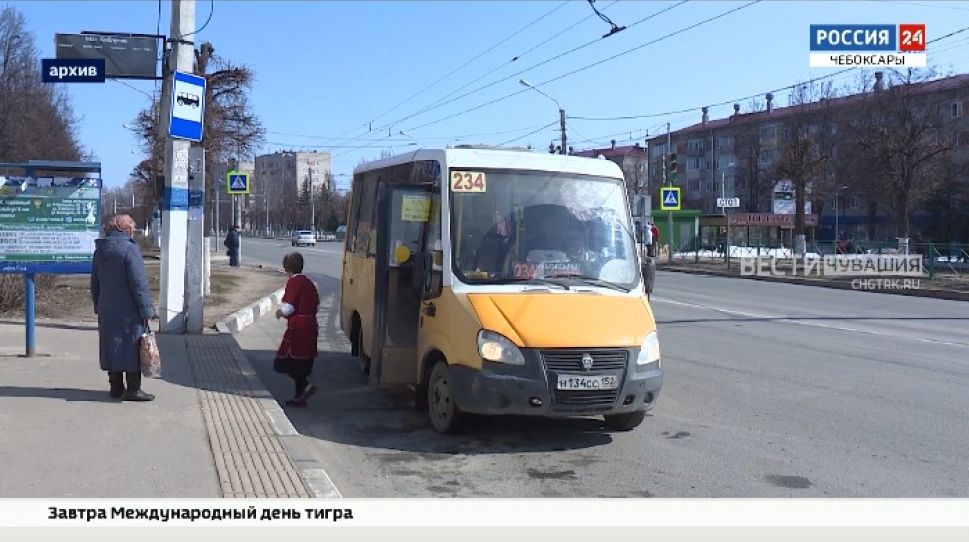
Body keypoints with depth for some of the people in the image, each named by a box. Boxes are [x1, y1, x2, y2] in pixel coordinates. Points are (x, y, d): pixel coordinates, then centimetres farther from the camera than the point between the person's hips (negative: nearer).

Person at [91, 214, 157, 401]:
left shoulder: (100, 251, 10)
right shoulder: (130, 249, -15)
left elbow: (94, 284, 18)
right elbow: (139, 283, -17)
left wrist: (98, 305, 26)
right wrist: (147, 309, -13)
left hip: (107, 311, 7)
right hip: (128, 311, -7)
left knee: (112, 346, 13)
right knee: (132, 347, -1)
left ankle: (116, 387, 19)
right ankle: (133, 389, 1)